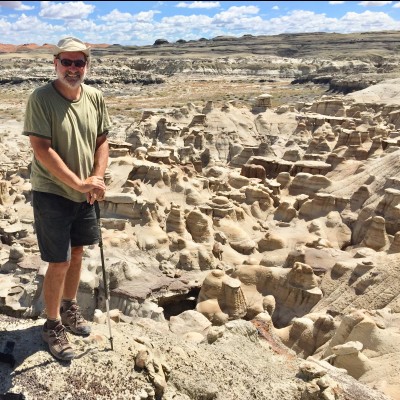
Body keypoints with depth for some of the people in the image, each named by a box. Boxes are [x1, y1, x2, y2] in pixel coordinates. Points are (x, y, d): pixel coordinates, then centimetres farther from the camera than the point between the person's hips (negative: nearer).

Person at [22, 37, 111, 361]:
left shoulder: (95, 97, -1)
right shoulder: (41, 98, -16)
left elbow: (102, 141, 5)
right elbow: (41, 149, -21)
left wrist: (97, 179, -10)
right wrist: (79, 183, -23)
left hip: (85, 195, 5)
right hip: (52, 194, -5)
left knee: (77, 254, 18)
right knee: (60, 263, 0)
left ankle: (69, 307, 41)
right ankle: (53, 325, 22)